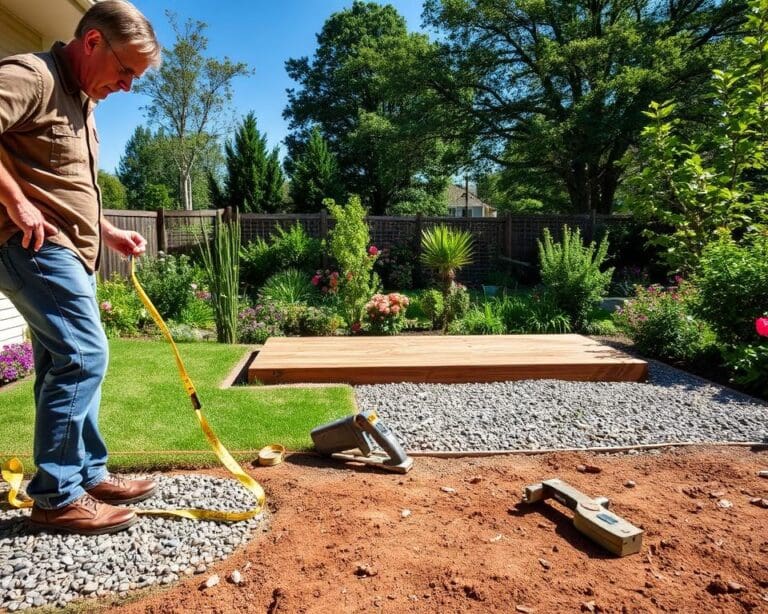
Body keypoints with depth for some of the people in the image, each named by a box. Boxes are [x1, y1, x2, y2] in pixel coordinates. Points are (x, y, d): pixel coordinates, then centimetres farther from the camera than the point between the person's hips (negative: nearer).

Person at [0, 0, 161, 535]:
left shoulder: (81, 101, 21)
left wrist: (109, 233, 17)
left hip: (69, 251, 10)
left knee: (66, 363, 11)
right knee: (83, 355, -14)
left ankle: (88, 476, 21)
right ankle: (57, 497, -4)